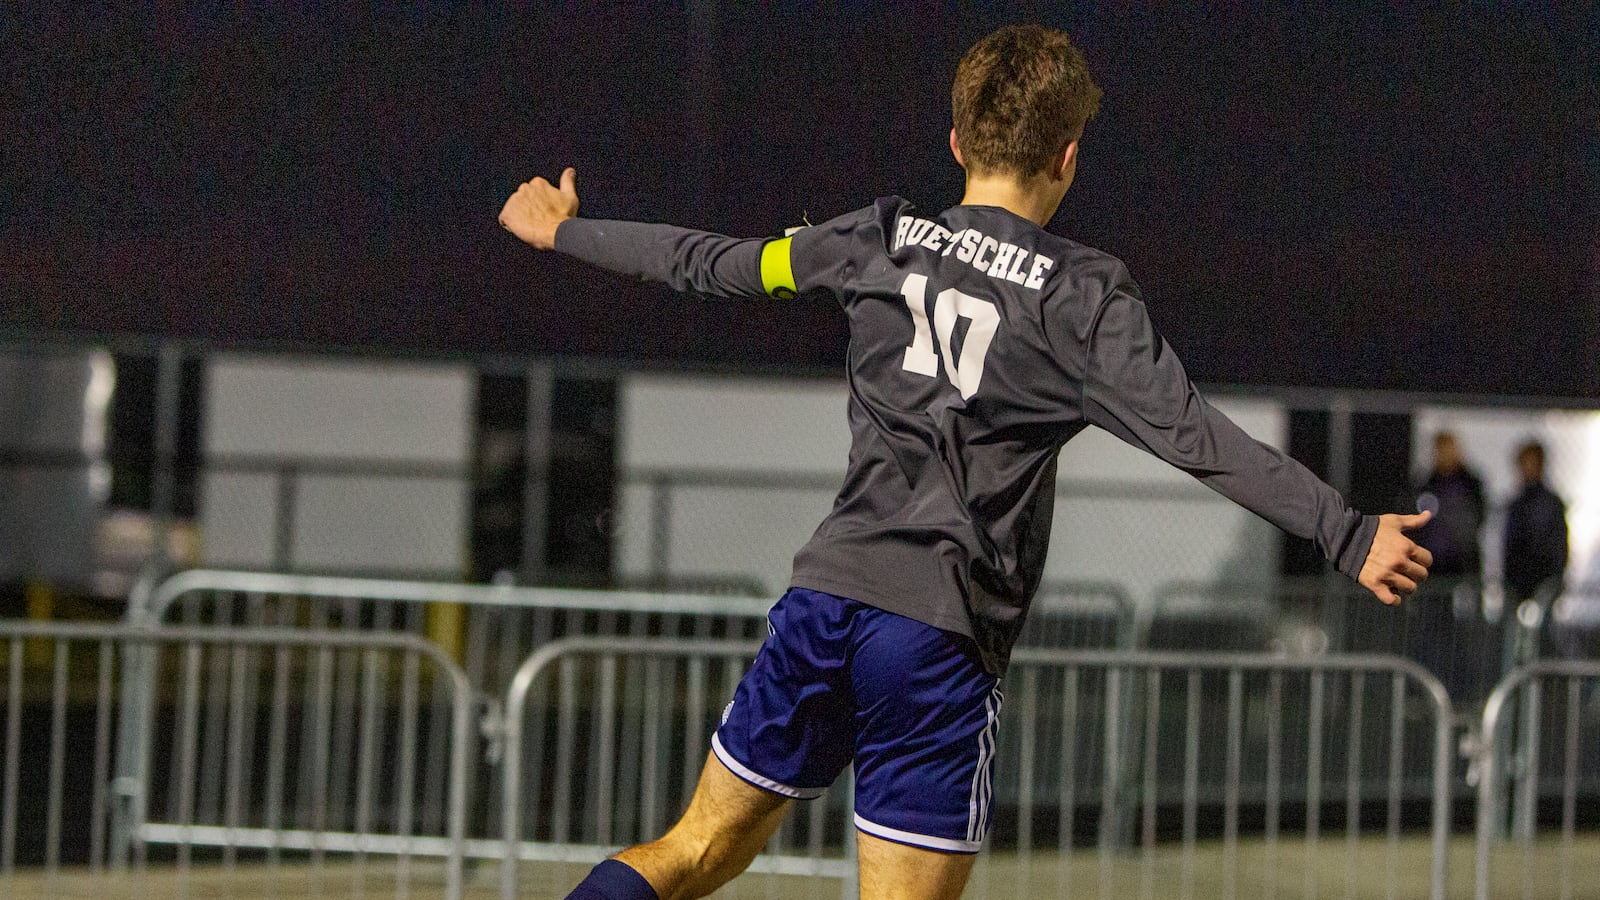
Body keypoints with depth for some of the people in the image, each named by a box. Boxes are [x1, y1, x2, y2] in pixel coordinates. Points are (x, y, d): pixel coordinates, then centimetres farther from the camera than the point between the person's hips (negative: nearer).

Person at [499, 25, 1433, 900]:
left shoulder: (880, 240, 9)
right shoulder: (1080, 293, -3)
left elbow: (710, 265, 19)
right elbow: (1195, 437, -12)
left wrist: (568, 232, 35)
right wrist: (1350, 534, -12)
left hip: (825, 595, 4)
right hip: (941, 640, -4)